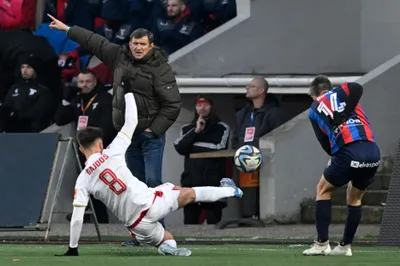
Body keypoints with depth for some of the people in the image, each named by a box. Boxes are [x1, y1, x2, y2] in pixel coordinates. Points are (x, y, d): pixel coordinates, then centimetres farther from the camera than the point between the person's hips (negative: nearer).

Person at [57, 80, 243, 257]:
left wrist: (73, 248, 4)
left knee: (166, 239, 27)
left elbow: (77, 218, -6)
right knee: (188, 194, 24)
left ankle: (168, 246, -8)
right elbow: (131, 122, 0)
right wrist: (128, 91, 13)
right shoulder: (111, 154, -8)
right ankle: (230, 191, 41)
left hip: (136, 223, 2)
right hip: (149, 203, -2)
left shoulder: (82, 180, -3)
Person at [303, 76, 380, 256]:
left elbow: (325, 143, 13)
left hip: (349, 153, -3)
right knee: (355, 198, 24)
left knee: (323, 190, 19)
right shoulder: (341, 93, 22)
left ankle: (322, 243, 13)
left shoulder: (314, 110, 18)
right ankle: (345, 246, 25)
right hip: (373, 152, 3)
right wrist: (345, 114, 0)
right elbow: (357, 88, -2)